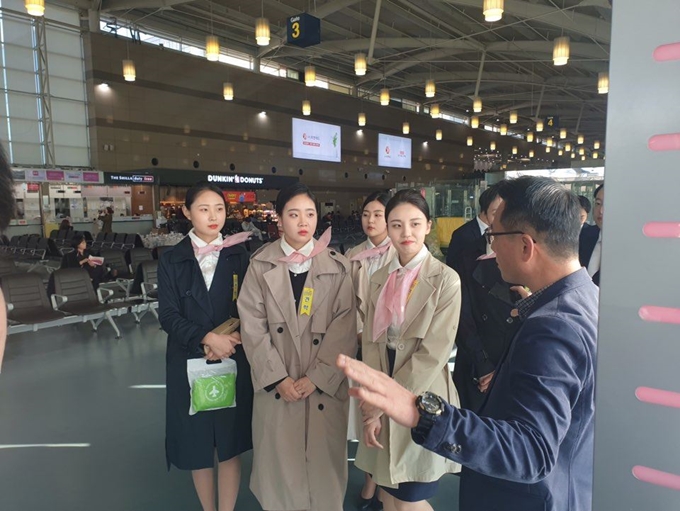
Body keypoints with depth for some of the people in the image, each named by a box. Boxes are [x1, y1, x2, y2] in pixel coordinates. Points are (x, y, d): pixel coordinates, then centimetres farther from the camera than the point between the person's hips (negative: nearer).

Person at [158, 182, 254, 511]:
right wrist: (207, 338, -20)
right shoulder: (171, 260, 0)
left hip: (233, 363, 0)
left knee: (229, 444, 8)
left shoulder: (239, 256, 2)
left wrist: (225, 339, -15)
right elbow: (167, 315, -7)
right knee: (197, 447, 12)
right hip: (189, 364, 0)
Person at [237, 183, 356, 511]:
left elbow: (344, 328, -5)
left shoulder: (337, 267, -1)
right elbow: (253, 327, -3)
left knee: (323, 458, 8)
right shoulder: (260, 266, 0)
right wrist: (279, 378, -9)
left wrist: (317, 377, -11)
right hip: (277, 385, 1)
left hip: (325, 385, 0)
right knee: (280, 458, 9)